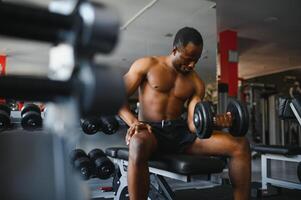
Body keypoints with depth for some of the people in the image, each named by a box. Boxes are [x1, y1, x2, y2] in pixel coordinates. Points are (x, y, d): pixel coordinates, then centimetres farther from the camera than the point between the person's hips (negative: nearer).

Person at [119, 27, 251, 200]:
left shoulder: (196, 83, 11)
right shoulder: (147, 65, 2)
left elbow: (193, 124, 4)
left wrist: (214, 121, -19)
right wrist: (133, 121, -21)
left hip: (180, 132, 4)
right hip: (150, 131, -4)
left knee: (241, 145, -12)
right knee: (139, 144, -44)